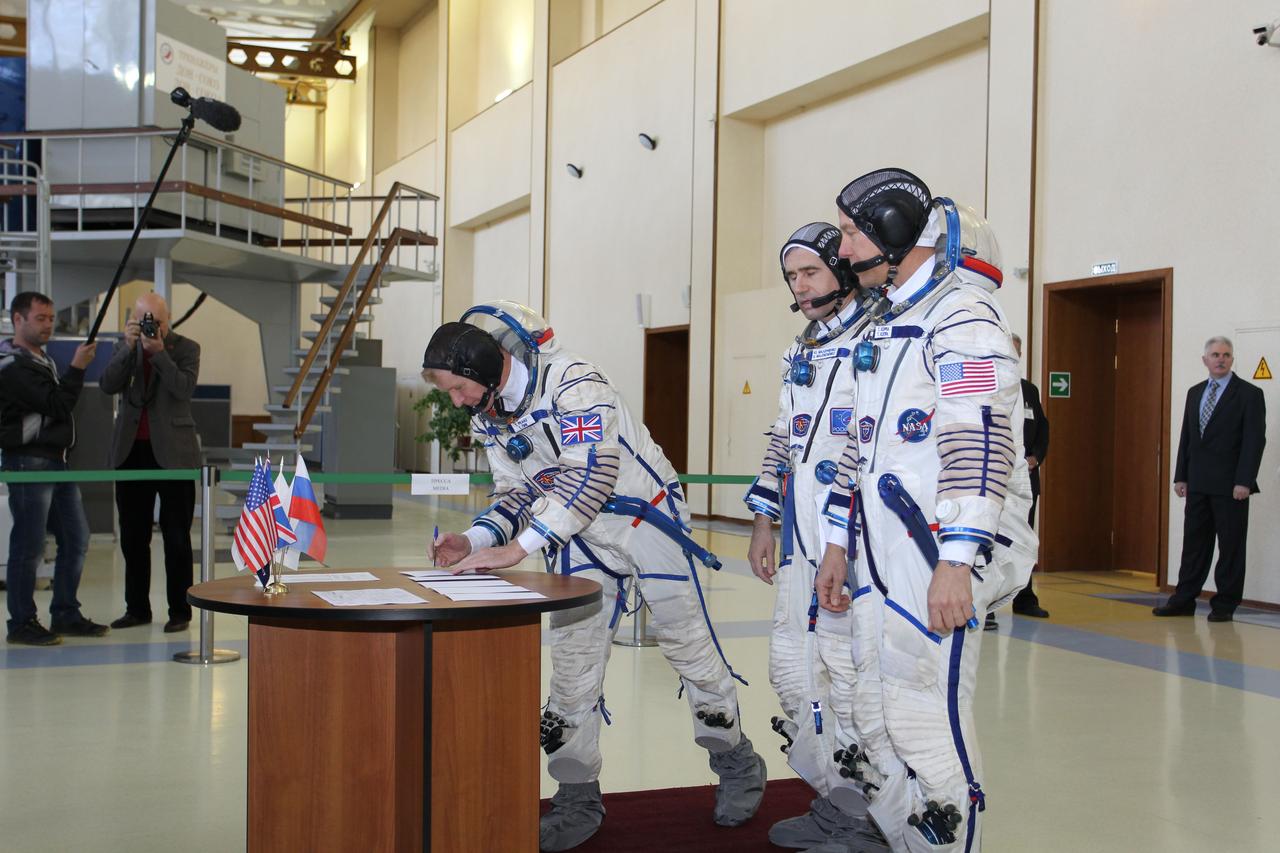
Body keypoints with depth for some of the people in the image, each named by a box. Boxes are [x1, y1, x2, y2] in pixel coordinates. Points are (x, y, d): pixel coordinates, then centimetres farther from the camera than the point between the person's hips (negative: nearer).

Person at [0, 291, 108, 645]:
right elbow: (57, 404, -19)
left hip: (57, 461, 10)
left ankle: (66, 615, 19)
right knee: (28, 547, -4)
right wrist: (78, 367, -16)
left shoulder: (43, 360, 19)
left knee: (76, 541, 11)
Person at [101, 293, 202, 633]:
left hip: (172, 452, -4)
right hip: (131, 452, 4)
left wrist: (159, 351, -19)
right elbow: (108, 385, -6)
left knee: (176, 537, 0)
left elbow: (184, 388, -16)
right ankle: (137, 608, 18)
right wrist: (129, 347, -14)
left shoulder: (186, 348, 0)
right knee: (133, 537, 9)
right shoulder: (126, 347, 10)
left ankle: (180, 611, 6)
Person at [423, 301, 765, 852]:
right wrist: (475, 541, -11)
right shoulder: (488, 417, 1)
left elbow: (588, 477, -33)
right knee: (572, 656, 2)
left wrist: (515, 548, -34)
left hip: (647, 516, -7)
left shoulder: (573, 383, -26)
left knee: (687, 641, 4)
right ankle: (578, 799, 11)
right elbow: (517, 492, 8)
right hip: (578, 536, 7)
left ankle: (737, 765, 24)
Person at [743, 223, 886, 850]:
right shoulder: (799, 354, 20)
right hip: (800, 540, 9)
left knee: (849, 681, -6)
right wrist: (764, 523, 23)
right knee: (790, 669, 11)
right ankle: (839, 801, 24)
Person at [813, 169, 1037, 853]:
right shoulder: (883, 327, 22)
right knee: (879, 715, 13)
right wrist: (838, 545, 25)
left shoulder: (961, 315, -10)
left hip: (939, 556, -10)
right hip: (880, 552, 10)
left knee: (924, 721, -9)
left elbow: (979, 443, -20)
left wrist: (956, 561, -26)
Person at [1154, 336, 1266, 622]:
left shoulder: (1249, 394, -4)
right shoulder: (1195, 392, 14)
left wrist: (1244, 482, -16)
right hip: (1198, 484, 6)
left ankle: (1224, 605, 8)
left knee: (1231, 545, 1)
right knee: (1194, 542, 8)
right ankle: (1184, 601, 13)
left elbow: (1255, 440, -10)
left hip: (1230, 485, -5)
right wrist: (1180, 476, 10)